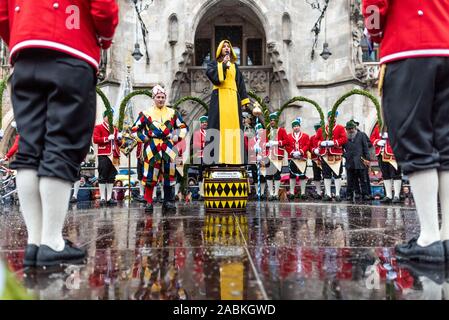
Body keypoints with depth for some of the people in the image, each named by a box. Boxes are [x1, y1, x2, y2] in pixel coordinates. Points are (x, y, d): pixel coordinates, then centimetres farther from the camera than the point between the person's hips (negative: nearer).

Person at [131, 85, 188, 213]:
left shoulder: (172, 113, 12)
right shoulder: (147, 114, 6)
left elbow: (184, 127, 20)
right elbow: (135, 129, 11)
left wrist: (178, 138, 6)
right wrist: (143, 139, -1)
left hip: (168, 147, 2)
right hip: (151, 148, -2)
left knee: (169, 174, 4)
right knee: (150, 175, -5)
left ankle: (168, 201, 15)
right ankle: (148, 202, 5)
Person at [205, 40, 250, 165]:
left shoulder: (235, 66, 23)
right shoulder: (214, 63, 14)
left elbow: (240, 83, 17)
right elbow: (211, 74, -8)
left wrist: (244, 99, 6)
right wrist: (223, 64, -6)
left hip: (233, 98, 3)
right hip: (219, 97, -3)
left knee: (233, 124, -4)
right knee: (219, 125, -12)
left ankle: (232, 158, -6)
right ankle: (216, 157, -16)